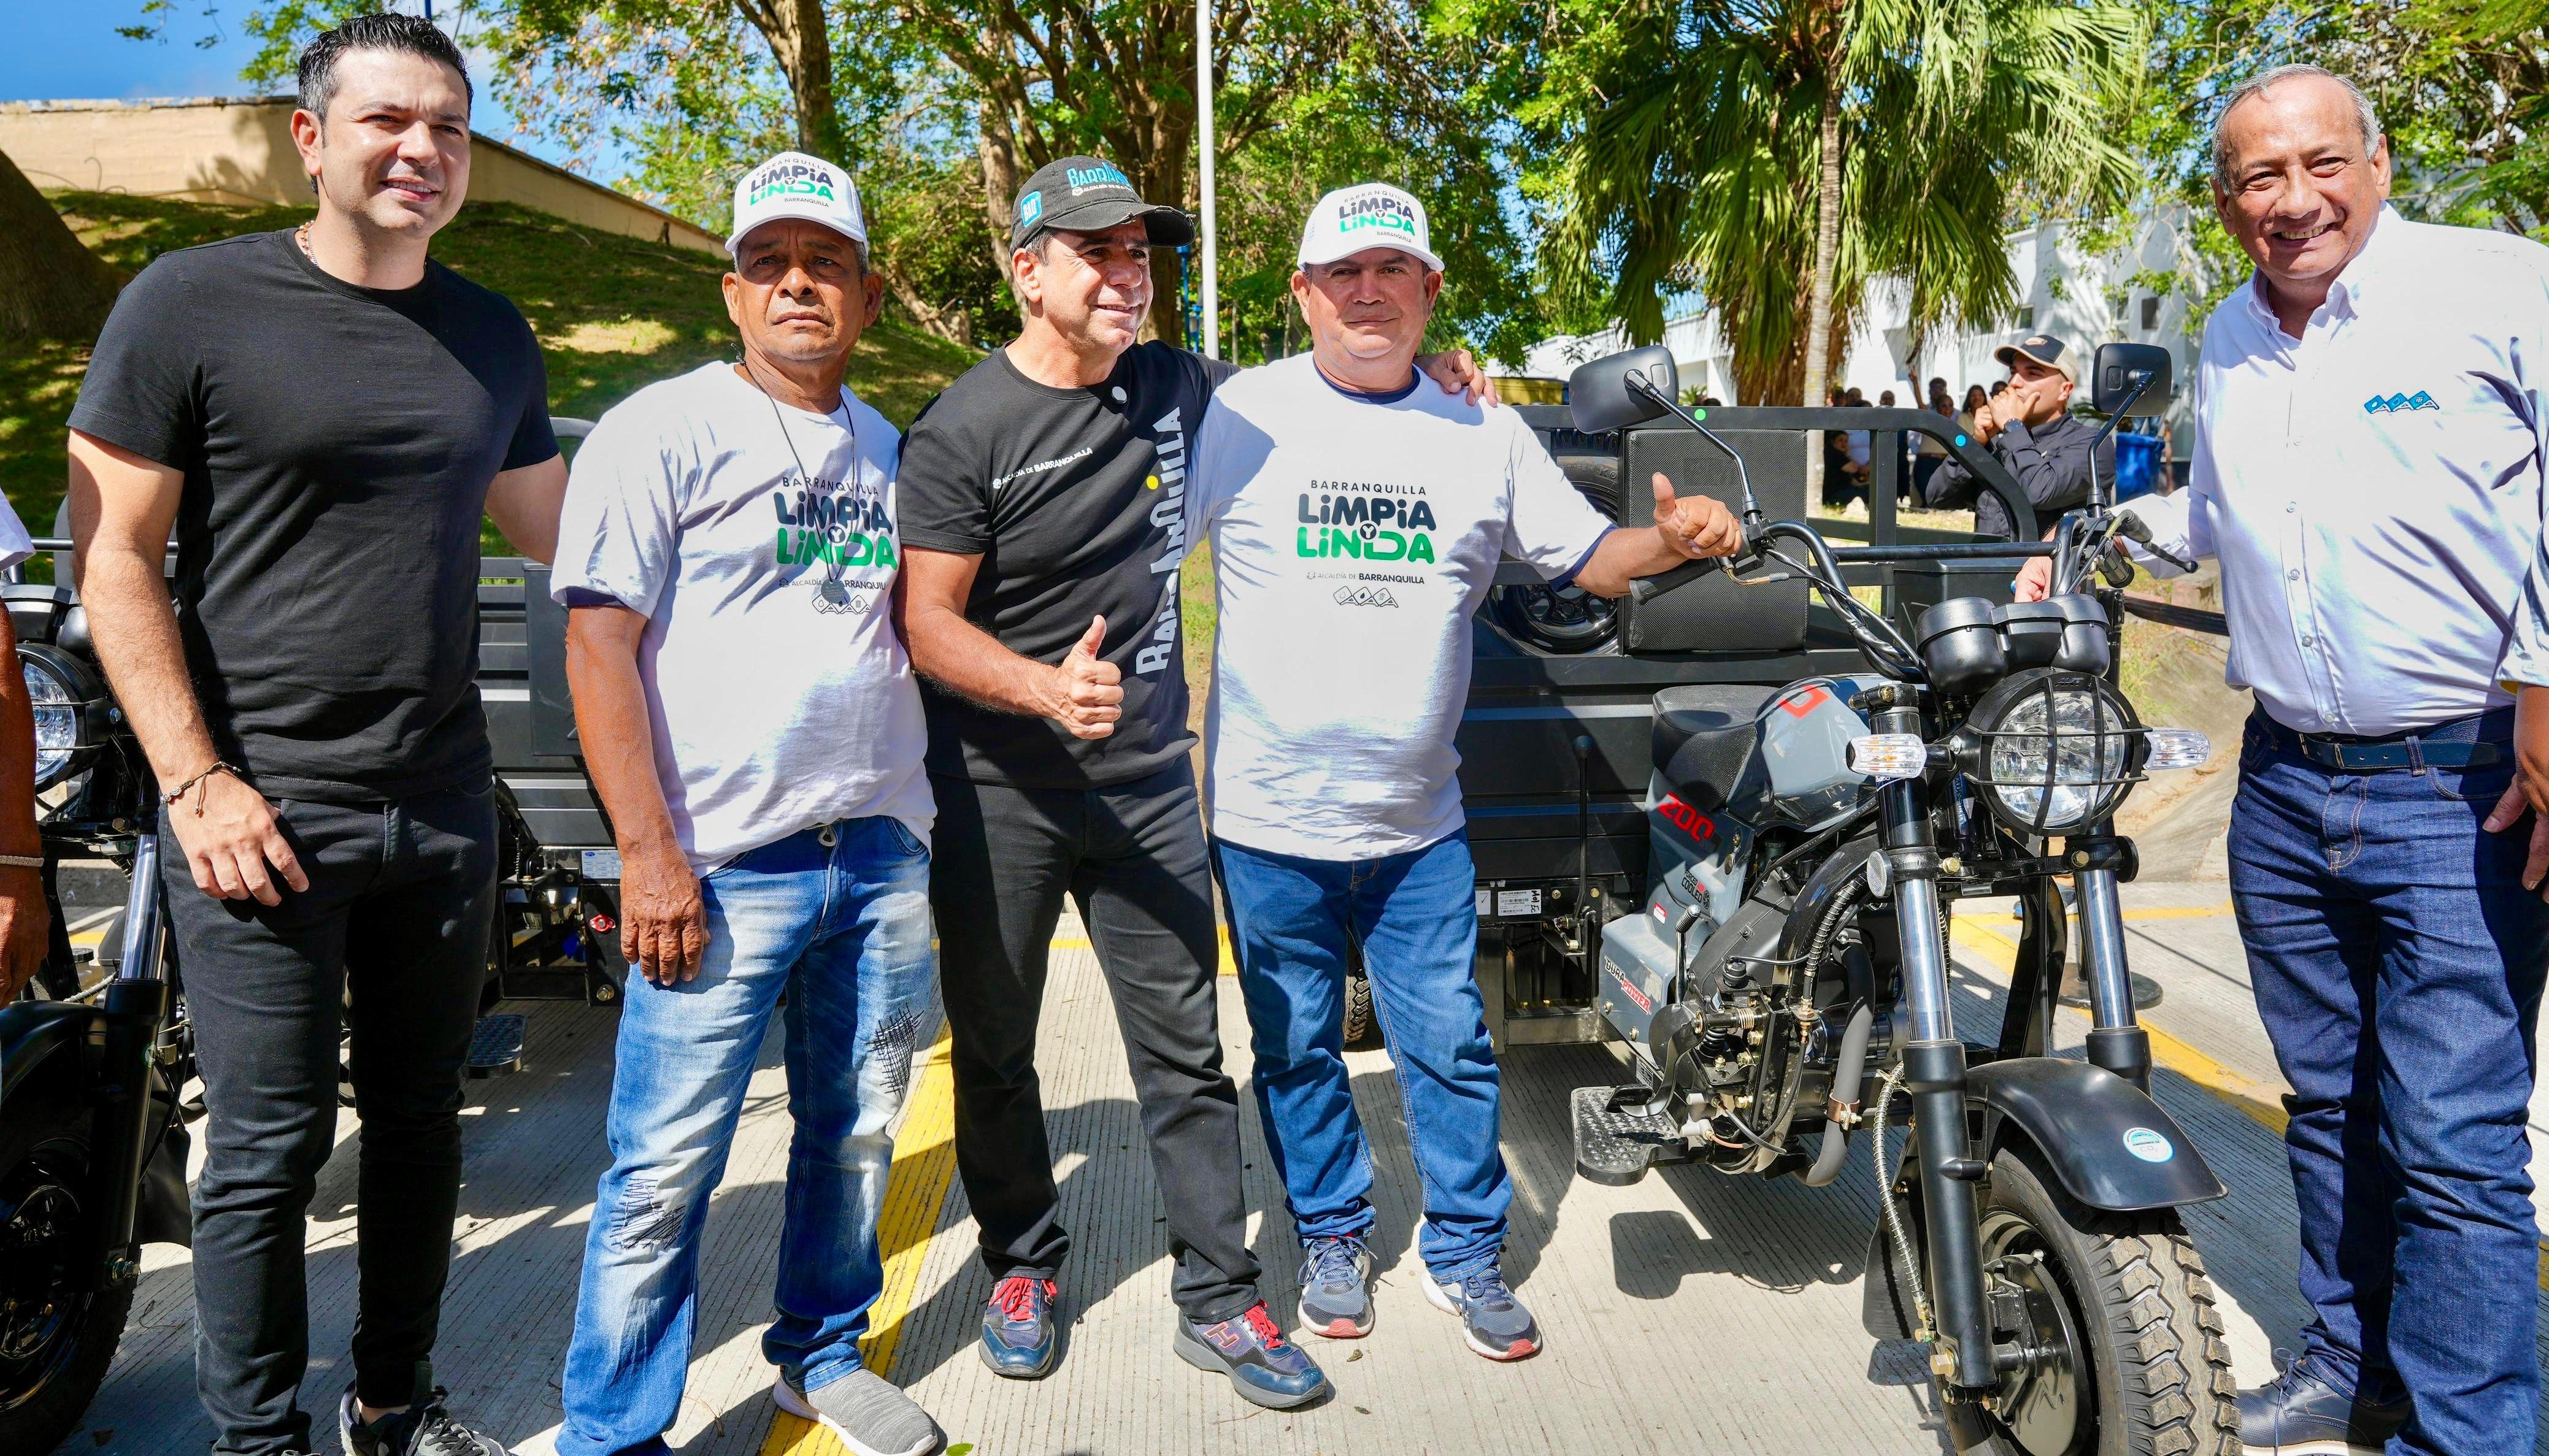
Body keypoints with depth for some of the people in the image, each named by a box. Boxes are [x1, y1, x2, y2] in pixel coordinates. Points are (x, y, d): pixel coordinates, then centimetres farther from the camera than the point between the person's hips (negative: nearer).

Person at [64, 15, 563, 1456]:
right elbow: (113, 556, -6)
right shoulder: (191, 303, -6)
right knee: (269, 1153, 3)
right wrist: (198, 783, -12)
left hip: (444, 802, 5)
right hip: (261, 812, -4)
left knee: (421, 1124, 15)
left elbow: (560, 528, 20)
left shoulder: (494, 338, 9)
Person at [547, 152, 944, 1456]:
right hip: (723, 865, -5)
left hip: (883, 854, 6)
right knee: (667, 1168, 0)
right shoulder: (664, 430, -3)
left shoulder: (889, 450, 14)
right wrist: (649, 855, -15)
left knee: (855, 1133, 15)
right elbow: (598, 640, -9)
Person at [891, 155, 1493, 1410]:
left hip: (1148, 781, 3)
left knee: (1186, 1053, 6)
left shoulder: (1175, 387, 5)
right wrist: (1047, 686, -31)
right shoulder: (965, 432, -10)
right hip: (999, 790, -3)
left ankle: (1219, 1300, 18)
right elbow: (924, 620, -12)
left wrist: (1424, 378, 8)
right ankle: (1023, 1263, 34)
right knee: (994, 1048, 12)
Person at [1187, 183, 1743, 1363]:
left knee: (1449, 1043, 8)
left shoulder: (1483, 436, 5)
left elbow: (1584, 556, 8)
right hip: (1270, 818, -1)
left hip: (1419, 821, 2)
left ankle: (1467, 1252, 27)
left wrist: (1670, 541, -12)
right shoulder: (1238, 416, -6)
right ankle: (1331, 1233, 34)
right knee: (1296, 1046, 13)